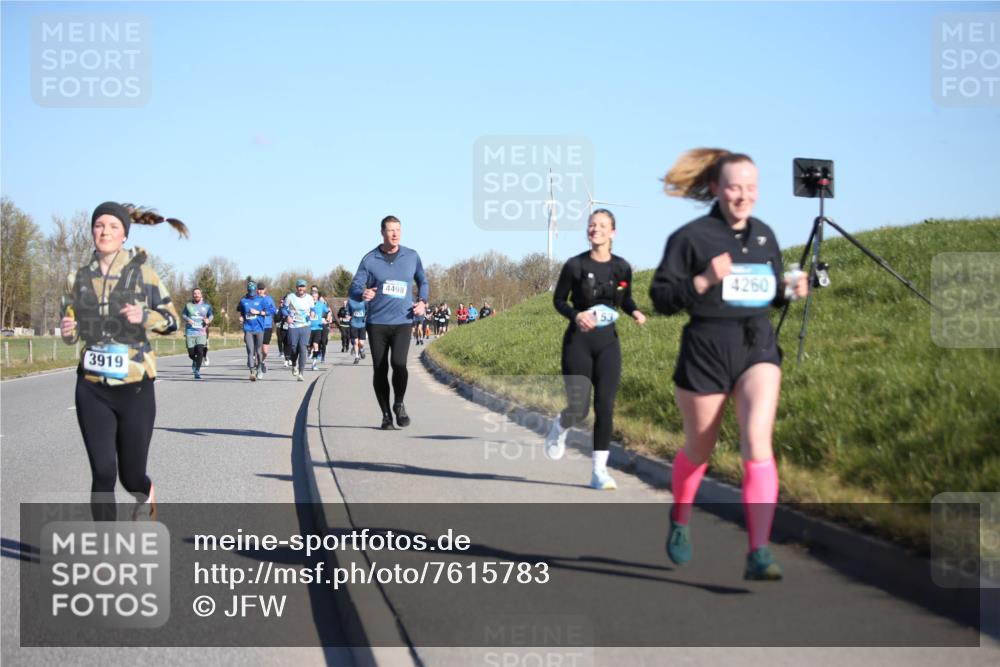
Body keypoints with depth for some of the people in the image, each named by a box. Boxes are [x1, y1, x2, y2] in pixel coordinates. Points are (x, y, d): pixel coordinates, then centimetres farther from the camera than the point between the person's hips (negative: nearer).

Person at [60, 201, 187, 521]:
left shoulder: (141, 271, -3)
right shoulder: (77, 279, 4)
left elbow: (171, 320, 0)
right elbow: (72, 333, 14)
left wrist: (145, 317, -20)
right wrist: (68, 331, -8)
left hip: (135, 387, -1)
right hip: (93, 389, 2)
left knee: (131, 475, 7)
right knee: (102, 474, -6)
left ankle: (145, 495, 43)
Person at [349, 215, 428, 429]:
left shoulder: (412, 257, 7)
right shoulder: (370, 260, 1)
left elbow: (422, 281, 23)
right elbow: (354, 288, 0)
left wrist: (422, 301, 6)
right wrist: (363, 294, -23)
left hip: (403, 322, 0)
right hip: (377, 323, 0)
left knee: (398, 363, -20)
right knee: (380, 370, 2)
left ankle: (399, 404, 3)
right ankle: (386, 414, 18)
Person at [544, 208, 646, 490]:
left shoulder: (622, 267, 1)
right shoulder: (575, 265, -7)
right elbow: (558, 300, 2)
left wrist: (635, 312, -6)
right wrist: (575, 315, -17)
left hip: (608, 342, 2)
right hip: (578, 342, -2)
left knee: (605, 407, -5)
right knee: (578, 409, -7)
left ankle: (599, 471, 3)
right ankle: (559, 427, 31)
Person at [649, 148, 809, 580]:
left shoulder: (765, 236, 8)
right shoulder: (691, 237, -7)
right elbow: (661, 298, -9)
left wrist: (789, 290, 0)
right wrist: (704, 281, -23)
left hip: (758, 348, 2)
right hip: (705, 350, -2)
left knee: (757, 444, -16)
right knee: (699, 449, 13)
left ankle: (759, 554, -18)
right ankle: (680, 520, 44)